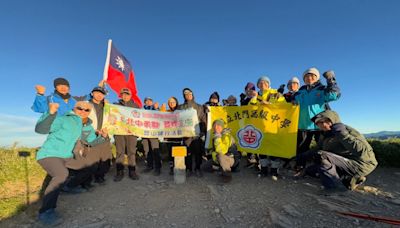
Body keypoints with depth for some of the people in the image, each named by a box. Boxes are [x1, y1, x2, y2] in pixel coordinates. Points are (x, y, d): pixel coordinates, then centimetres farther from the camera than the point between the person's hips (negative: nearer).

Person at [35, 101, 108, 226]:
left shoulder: (88, 127, 4)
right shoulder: (65, 120, -19)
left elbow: (92, 142, 16)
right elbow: (39, 129, -27)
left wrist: (102, 137, -4)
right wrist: (51, 113, -42)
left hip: (67, 157, 8)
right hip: (49, 155, -8)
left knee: (87, 170, 17)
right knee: (62, 174, -36)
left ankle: (69, 186, 41)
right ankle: (46, 211, -23)